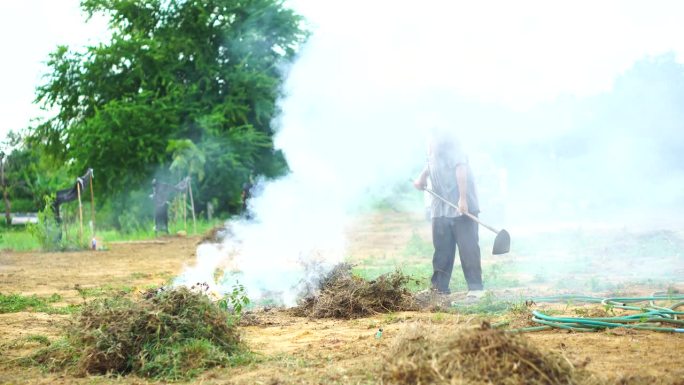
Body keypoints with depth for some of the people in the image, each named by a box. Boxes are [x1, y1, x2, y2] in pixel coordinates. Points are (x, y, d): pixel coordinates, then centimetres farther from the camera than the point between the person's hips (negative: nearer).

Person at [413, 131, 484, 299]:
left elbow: (460, 167, -20)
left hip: (461, 205, -9)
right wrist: (422, 177, 9)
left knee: (468, 246, -5)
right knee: (441, 247, 10)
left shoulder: (446, 141, -14)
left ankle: (475, 287, 0)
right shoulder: (432, 142, 15)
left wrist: (463, 198, -25)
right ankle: (440, 286, 17)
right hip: (441, 207, 9)